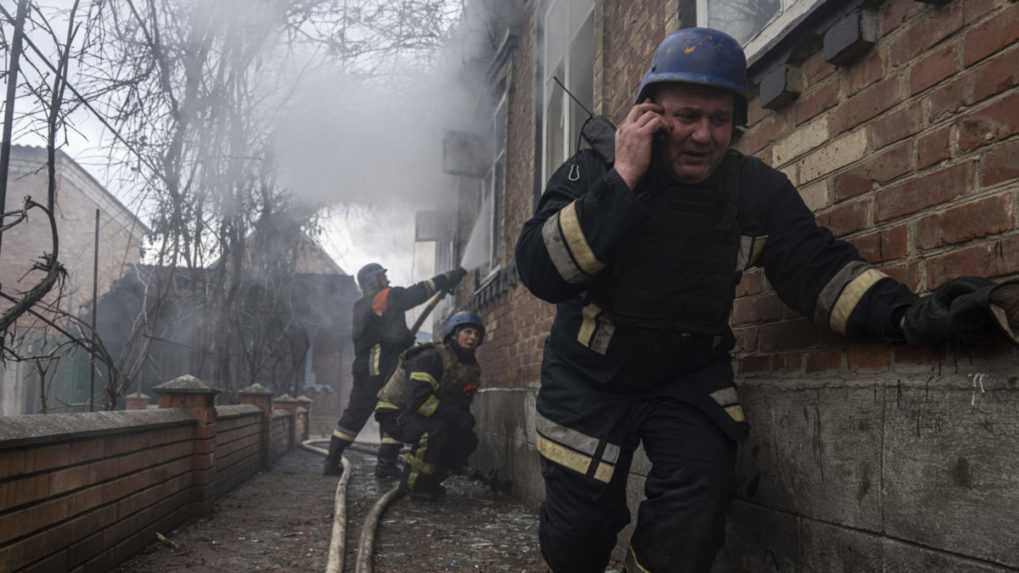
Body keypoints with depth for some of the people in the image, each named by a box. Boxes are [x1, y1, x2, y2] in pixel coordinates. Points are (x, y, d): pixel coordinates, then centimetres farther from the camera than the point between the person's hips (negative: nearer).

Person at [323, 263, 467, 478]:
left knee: (355, 413, 12)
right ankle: (386, 464, -3)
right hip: (383, 369, -8)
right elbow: (421, 291, -7)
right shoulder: (387, 297, -6)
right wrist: (454, 276, -3)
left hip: (365, 367, 8)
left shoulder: (361, 306, 18)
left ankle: (332, 461, 12)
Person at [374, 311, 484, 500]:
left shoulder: (471, 369, 4)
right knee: (436, 429, -35)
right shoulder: (431, 357, -23)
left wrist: (464, 418, -14)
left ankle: (429, 481, 10)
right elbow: (418, 398, -34)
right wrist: (454, 415, -33)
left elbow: (461, 406, 10)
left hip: (420, 417, 8)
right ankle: (414, 483, -18)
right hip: (395, 414, -8)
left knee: (467, 439, -4)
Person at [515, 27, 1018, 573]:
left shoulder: (757, 190, -8)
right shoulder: (592, 169, -16)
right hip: (591, 377, -1)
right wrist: (622, 181, -34)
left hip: (690, 378, 2)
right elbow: (539, 273, -28)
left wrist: (905, 314, -32)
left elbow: (816, 265, -13)